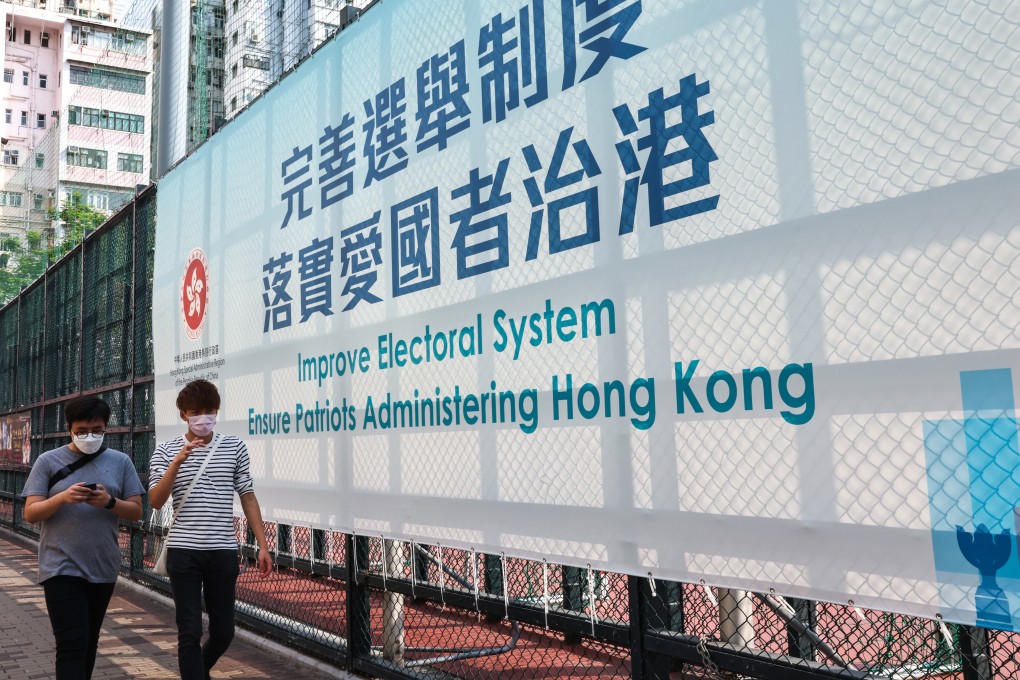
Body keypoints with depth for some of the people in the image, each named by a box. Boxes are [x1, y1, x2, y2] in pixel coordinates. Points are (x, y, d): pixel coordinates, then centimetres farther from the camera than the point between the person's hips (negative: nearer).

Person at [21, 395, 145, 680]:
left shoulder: (120, 462, 4)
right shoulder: (49, 461, -1)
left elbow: (136, 512, 3)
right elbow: (30, 514, -4)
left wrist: (109, 502, -17)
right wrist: (63, 498, -22)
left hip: (104, 569, 3)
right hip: (62, 569, -3)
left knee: (89, 643, 17)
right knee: (72, 645, -9)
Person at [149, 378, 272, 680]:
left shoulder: (234, 447, 4)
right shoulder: (166, 451, 0)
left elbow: (248, 497, 7)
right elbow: (155, 501, -10)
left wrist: (262, 545, 2)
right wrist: (178, 461, -23)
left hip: (224, 552, 2)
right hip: (183, 552, -2)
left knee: (224, 630, 11)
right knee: (190, 631, 0)